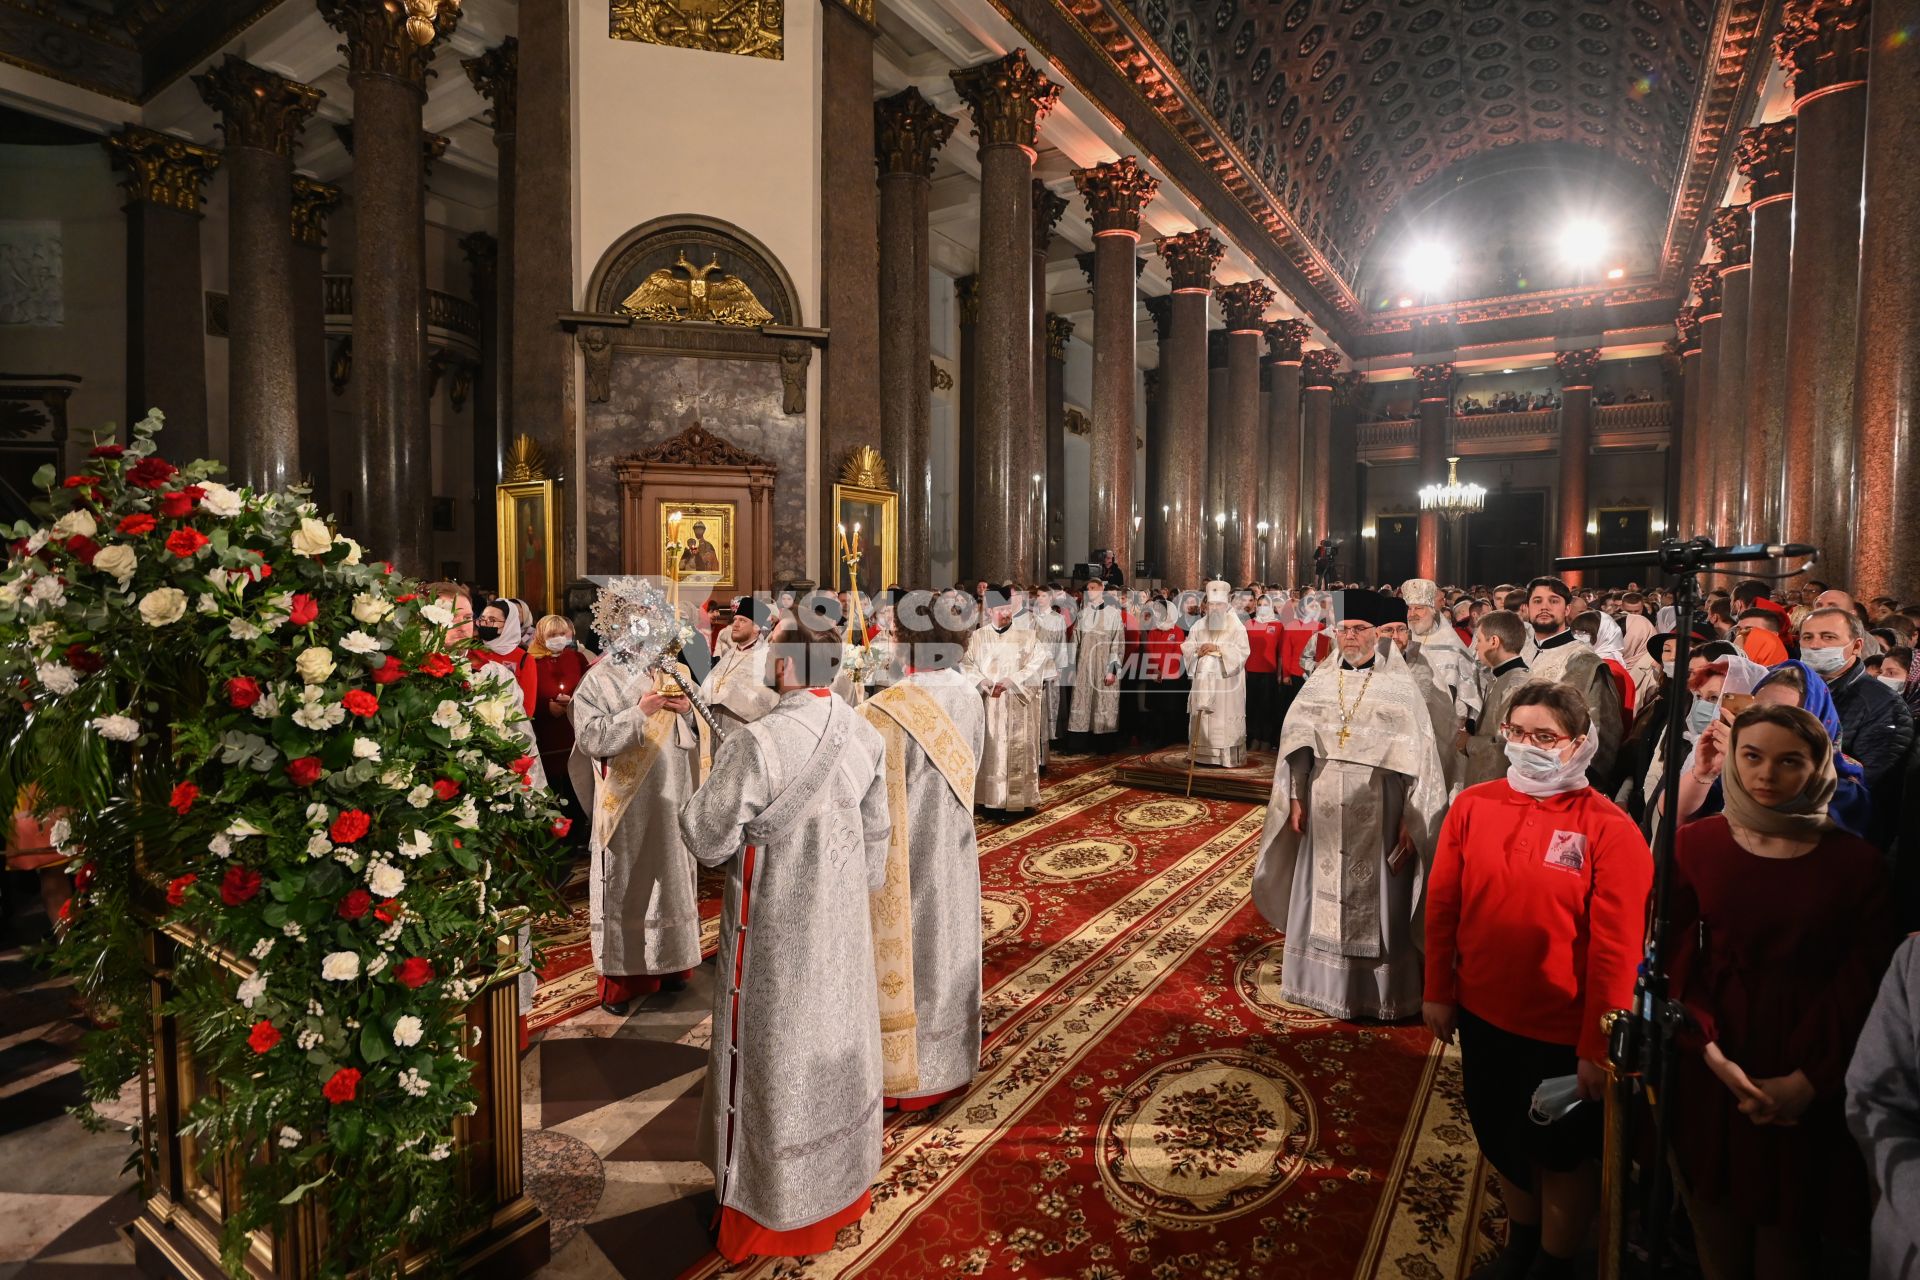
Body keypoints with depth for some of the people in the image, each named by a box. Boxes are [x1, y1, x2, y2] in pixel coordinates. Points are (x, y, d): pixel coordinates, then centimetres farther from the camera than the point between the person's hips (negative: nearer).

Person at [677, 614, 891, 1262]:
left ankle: (769, 1214, 35)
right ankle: (843, 1187, 43)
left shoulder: (756, 744, -28)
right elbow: (877, 833, 3)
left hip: (776, 934, -5)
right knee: (836, 1042, 22)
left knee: (773, 1056, 14)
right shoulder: (864, 733, -8)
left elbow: (707, 838, -18)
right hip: (843, 925, 6)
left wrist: (700, 804, 3)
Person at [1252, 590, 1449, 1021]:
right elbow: (1296, 742, 6)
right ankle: (1325, 982, 28)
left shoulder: (1401, 686, -7)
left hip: (1377, 816, -3)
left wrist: (1411, 820, -11)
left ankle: (1380, 993, 24)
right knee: (1323, 900, 13)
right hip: (1325, 813, 3)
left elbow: (1419, 756, -8)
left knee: (1376, 905, 8)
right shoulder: (1320, 682, 4)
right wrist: (1296, 798, 2)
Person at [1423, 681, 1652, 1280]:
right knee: (1502, 1139, 24)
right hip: (1483, 1014, 4)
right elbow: (1442, 906, -1)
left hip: (1563, 1030, -3)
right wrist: (1438, 992, 3)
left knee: (1563, 1150, 20)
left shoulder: (1609, 829, -17)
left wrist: (1597, 1045, -12)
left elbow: (1616, 948, -15)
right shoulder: (1472, 805, -7)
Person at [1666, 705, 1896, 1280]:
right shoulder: (1696, 843, -4)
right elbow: (1675, 959, -3)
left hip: (1810, 1078, 0)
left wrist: (1808, 1080, -12)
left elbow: (1860, 980, -4)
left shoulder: (1854, 860, -4)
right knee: (1715, 1221, 14)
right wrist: (1713, 1053, -15)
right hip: (1711, 1068, 0)